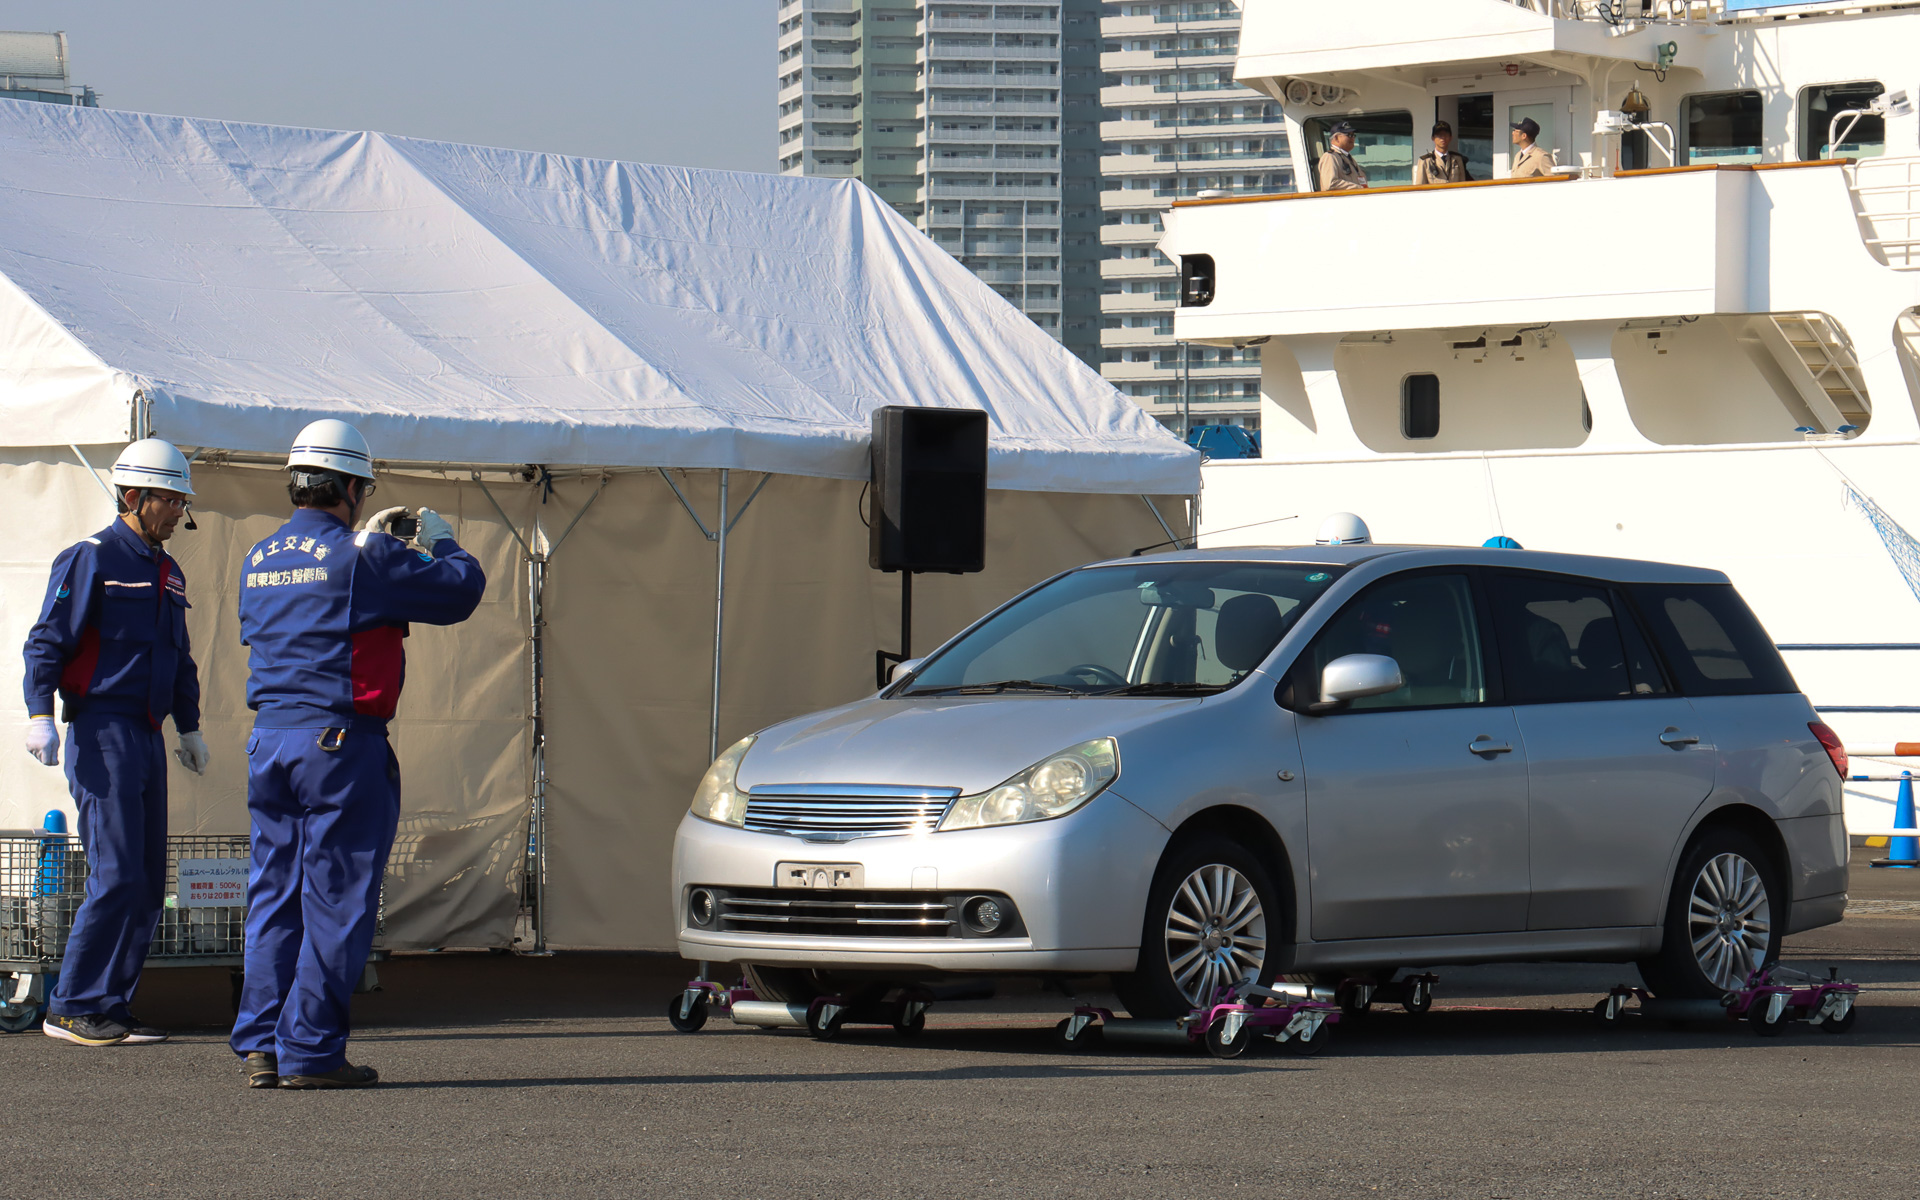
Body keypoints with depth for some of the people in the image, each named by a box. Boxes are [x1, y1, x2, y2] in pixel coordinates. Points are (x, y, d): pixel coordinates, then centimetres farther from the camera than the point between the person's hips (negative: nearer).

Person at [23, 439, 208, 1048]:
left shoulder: (168, 572, 18)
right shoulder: (90, 559, -6)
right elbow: (46, 642, -10)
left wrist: (189, 727, 26)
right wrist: (39, 714, -21)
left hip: (148, 739, 8)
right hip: (103, 734, -8)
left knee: (147, 884, 6)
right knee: (116, 876, -13)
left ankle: (111, 1006, 11)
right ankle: (72, 1008, -8)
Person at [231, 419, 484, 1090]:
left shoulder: (259, 559, 10)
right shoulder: (363, 560, -11)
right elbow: (459, 590, -7)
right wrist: (439, 542, 13)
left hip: (269, 740, 7)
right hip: (342, 744, -7)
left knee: (273, 898, 11)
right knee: (336, 901, -2)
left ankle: (259, 1046, 10)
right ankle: (309, 1051, -2)